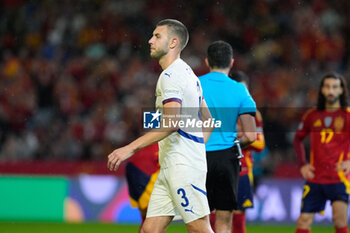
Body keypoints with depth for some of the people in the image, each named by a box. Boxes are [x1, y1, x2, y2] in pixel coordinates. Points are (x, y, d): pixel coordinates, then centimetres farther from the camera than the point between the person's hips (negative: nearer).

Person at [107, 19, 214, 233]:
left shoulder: (171, 75, -12)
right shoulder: (188, 74, 20)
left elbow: (172, 123, -25)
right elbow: (208, 123, 26)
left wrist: (131, 148, -27)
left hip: (184, 167, -10)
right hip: (169, 167, 10)